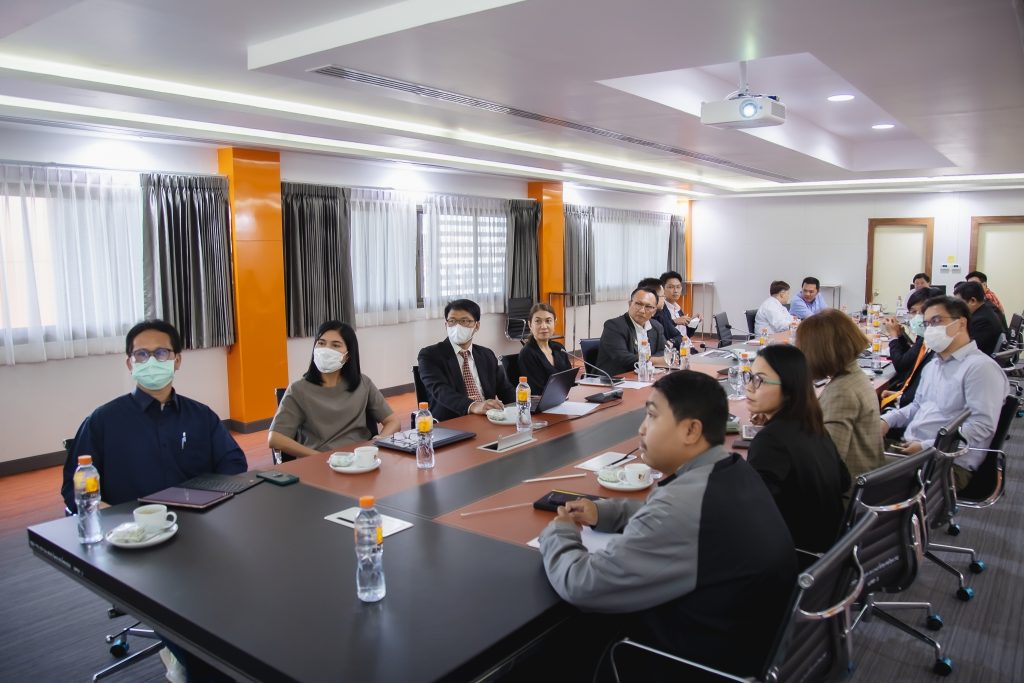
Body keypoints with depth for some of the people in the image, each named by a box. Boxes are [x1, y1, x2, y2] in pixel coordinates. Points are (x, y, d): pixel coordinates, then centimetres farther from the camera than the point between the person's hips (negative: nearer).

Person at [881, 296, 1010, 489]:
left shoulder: (980, 367, -10)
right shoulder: (932, 366, 22)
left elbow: (981, 426, -18)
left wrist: (926, 447, -21)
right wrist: (887, 420, 9)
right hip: (909, 449, 9)